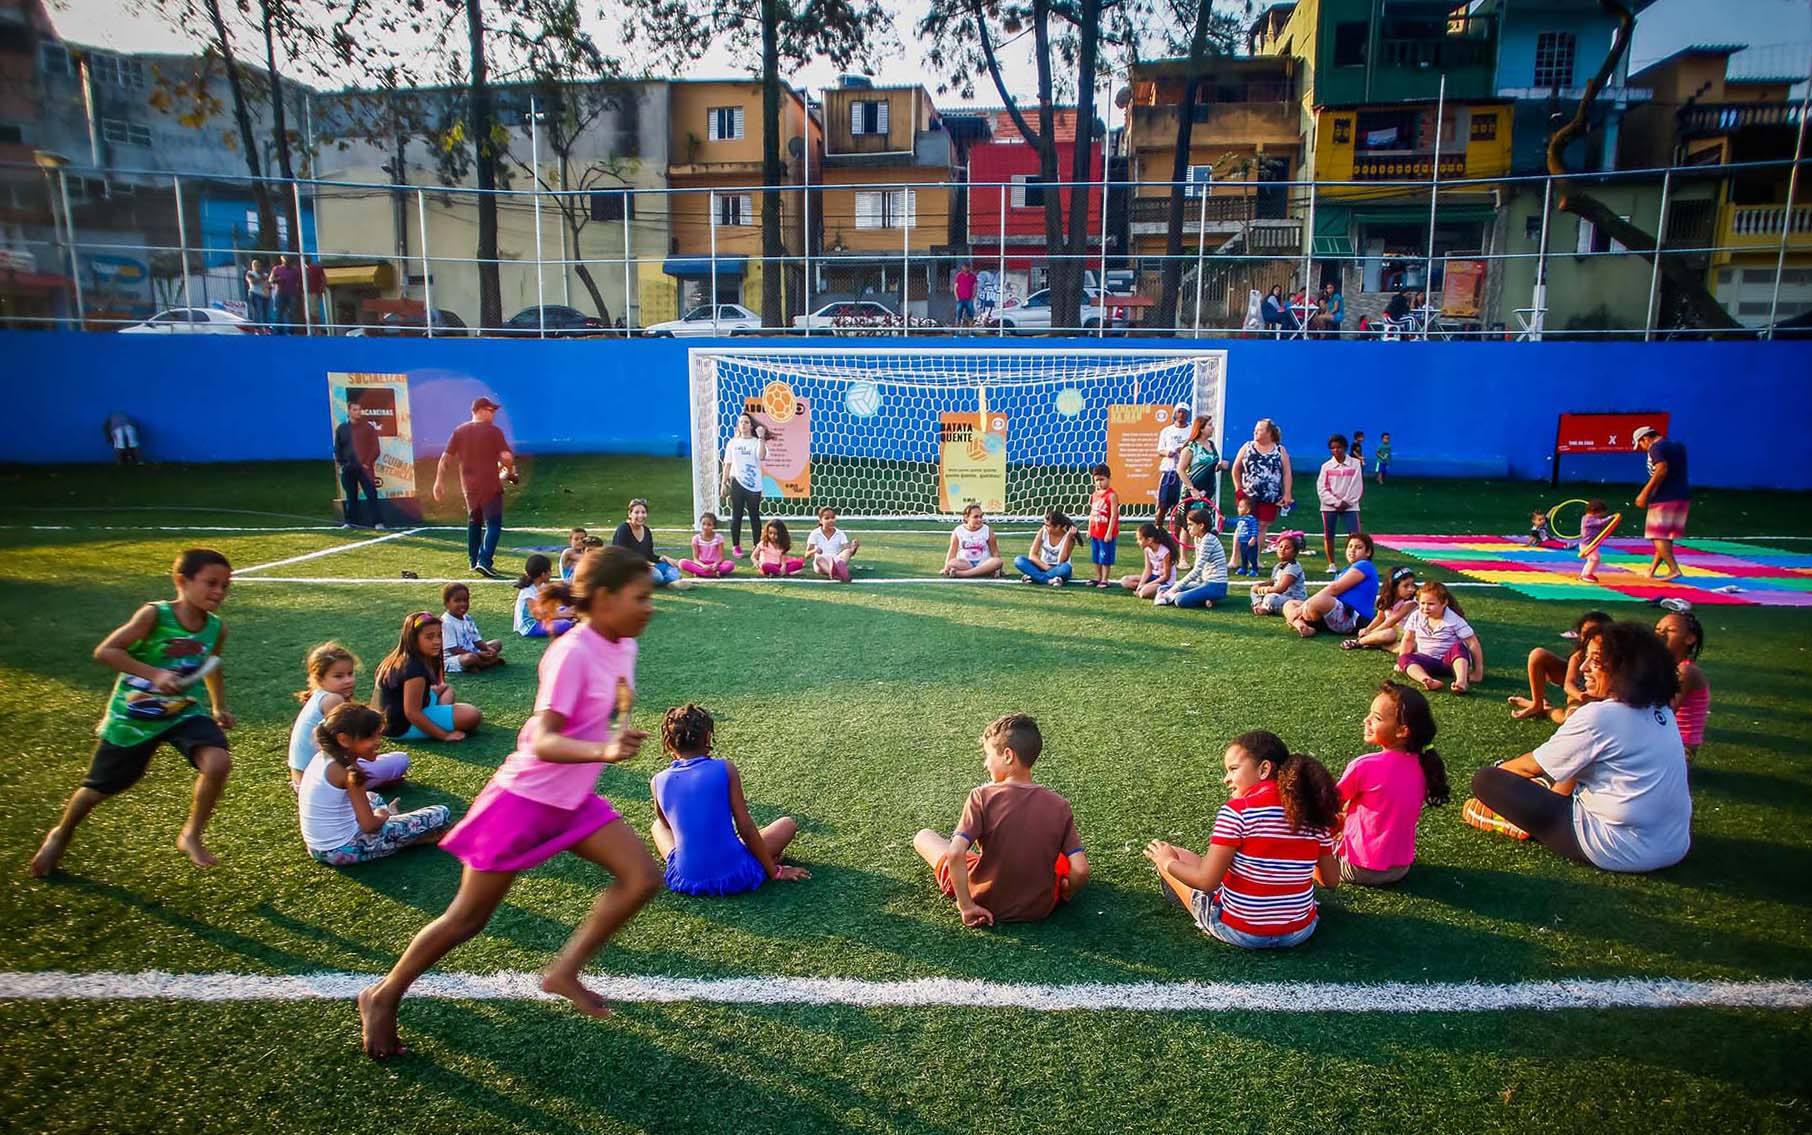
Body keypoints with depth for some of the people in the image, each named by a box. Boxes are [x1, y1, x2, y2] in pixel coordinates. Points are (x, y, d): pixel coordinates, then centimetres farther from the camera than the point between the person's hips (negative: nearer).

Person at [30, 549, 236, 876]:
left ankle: (191, 836, 0)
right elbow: (104, 652, -23)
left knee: (219, 761, -23)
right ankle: (60, 835, 49)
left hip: (182, 711, 3)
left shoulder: (217, 628, -9)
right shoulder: (154, 615, -23)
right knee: (99, 788, 15)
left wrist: (219, 707, 7)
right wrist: (154, 674, -33)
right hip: (132, 716, -2)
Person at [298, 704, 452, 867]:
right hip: (345, 850, -9)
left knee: (373, 798, 39)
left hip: (317, 849, 9)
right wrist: (382, 816, 0)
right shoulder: (347, 772, -22)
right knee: (441, 814, -8)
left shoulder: (322, 756, 0)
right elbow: (369, 825, -21)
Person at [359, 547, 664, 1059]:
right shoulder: (572, 654, -26)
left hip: (575, 800, 7)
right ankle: (383, 997, 31)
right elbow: (543, 742, -34)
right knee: (468, 918, 7)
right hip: (525, 798, -7)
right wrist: (605, 751, -49)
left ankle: (565, 972, 10)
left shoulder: (623, 647, -1)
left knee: (643, 878, -5)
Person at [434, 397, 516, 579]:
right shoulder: (494, 431, -8)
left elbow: (445, 458, 5)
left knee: (474, 522, 22)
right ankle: (485, 562, -19)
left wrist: (439, 481, 10)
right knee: (493, 524, -5)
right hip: (489, 486, -6)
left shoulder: (459, 431, 7)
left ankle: (474, 561, 28)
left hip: (468, 486, 6)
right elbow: (507, 457, -17)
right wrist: (509, 469, 4)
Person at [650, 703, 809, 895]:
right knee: (788, 823, 21)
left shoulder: (658, 782, 1)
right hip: (735, 877, -1)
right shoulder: (725, 769, -7)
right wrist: (775, 872, 4)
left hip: (685, 880, 1)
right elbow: (745, 828, -6)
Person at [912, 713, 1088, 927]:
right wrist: (1065, 895, 7)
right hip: (1040, 909, 3)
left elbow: (955, 854, -26)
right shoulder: (1059, 805, -9)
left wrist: (966, 906, -15)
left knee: (923, 836, 17)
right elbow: (1081, 869, -13)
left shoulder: (982, 796, -17)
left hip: (985, 904, -2)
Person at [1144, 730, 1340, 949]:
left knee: (1168, 854, 10)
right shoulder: (1312, 812, -5)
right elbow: (1331, 880, 4)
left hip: (1240, 933, -5)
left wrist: (1168, 862, -2)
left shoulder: (1237, 811, -20)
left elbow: (1207, 881, -21)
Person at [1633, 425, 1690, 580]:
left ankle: (1674, 569, -17)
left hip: (1665, 497, -9)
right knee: (1666, 536, 13)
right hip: (1684, 496, 9)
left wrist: (1645, 493, -22)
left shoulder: (1656, 447, -8)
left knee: (1659, 536, -6)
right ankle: (1652, 570, 21)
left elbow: (1662, 469, -22)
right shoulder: (1678, 446, 18)